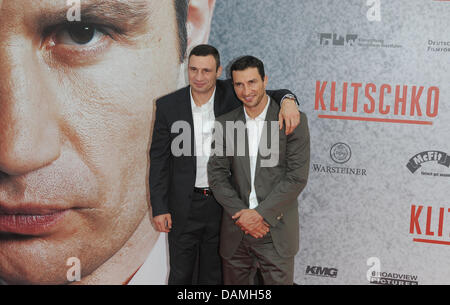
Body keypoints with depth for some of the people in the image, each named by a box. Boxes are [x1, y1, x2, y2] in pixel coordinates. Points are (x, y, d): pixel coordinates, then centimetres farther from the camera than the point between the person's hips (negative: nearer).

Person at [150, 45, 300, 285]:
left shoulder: (230, 95, -7)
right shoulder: (168, 106, -7)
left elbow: (265, 95, 4)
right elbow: (159, 159, -3)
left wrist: (287, 100, -22)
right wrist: (159, 208, -6)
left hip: (222, 203, 1)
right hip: (184, 205, -1)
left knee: (213, 273, 17)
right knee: (180, 273, 11)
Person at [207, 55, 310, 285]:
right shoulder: (224, 123, 5)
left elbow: (297, 177, -10)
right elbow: (216, 174, 3)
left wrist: (260, 213, -13)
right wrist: (240, 214, -9)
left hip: (276, 231, -3)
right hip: (235, 231, 3)